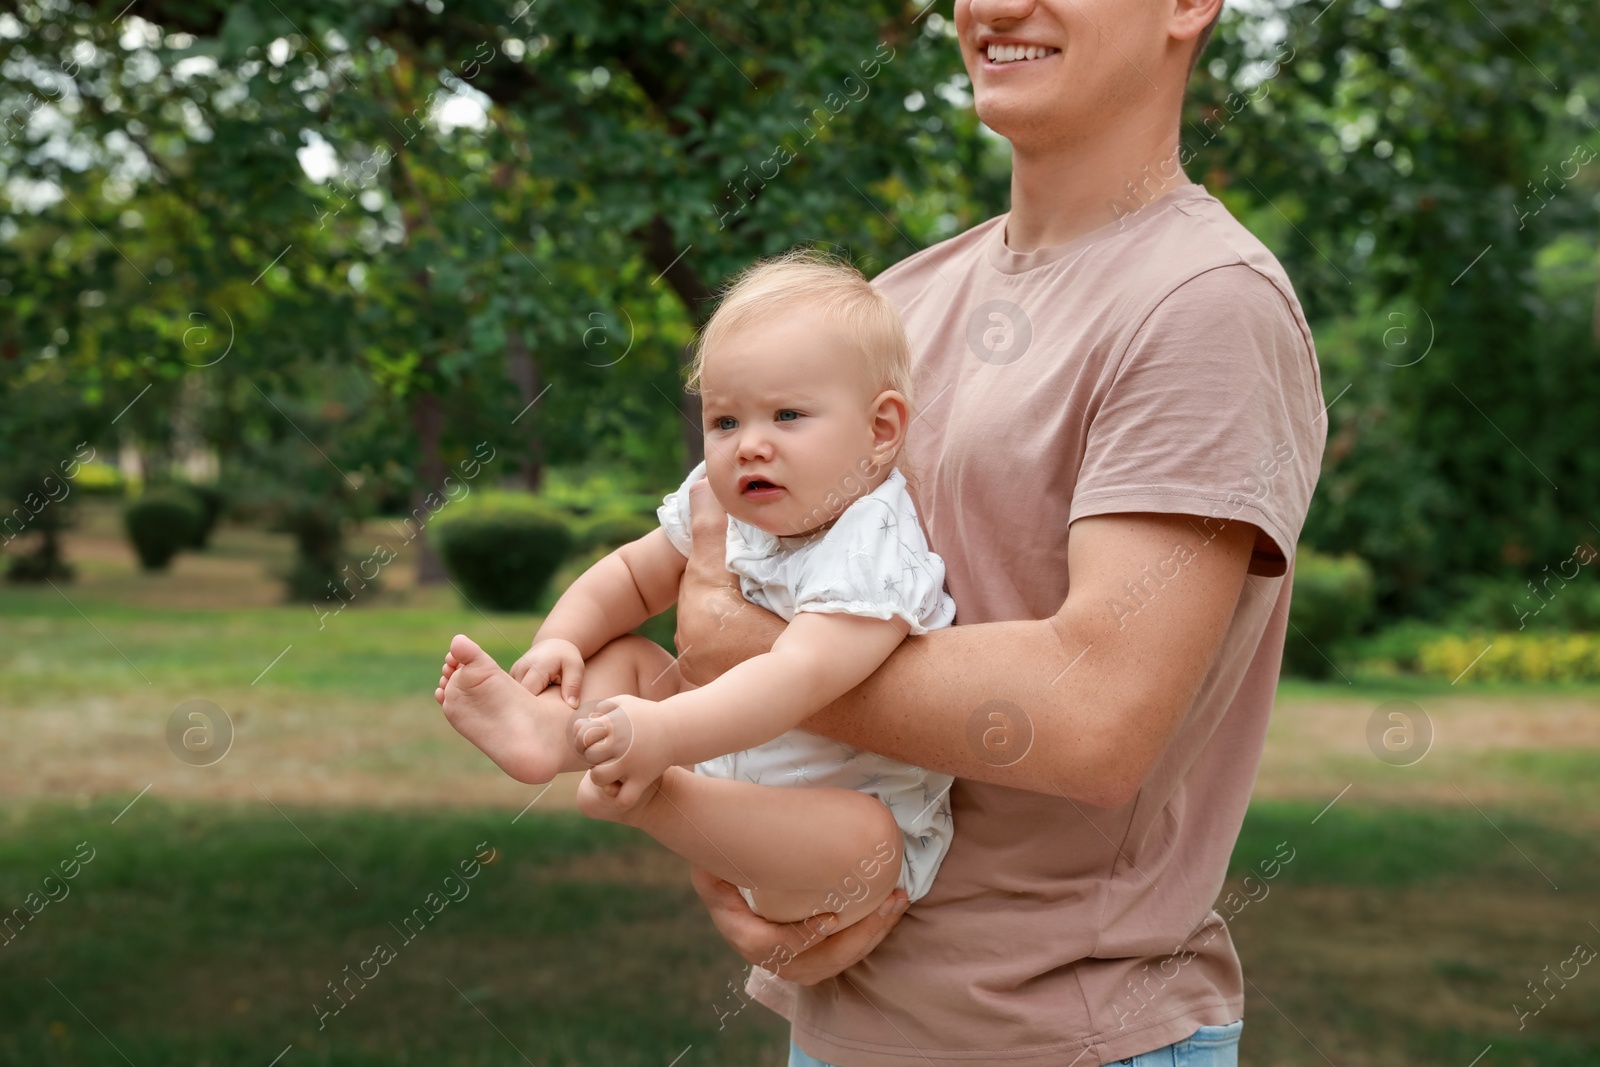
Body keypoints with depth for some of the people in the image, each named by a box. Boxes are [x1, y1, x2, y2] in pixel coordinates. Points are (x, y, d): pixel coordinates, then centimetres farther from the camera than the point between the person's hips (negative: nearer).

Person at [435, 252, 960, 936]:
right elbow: (634, 575, 14)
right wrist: (560, 640, -6)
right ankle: (545, 734, -29)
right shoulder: (721, 508, 0)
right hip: (724, 755, 8)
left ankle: (641, 798, -45)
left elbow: (798, 678, -41)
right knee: (621, 655, 2)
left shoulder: (873, 553, -26)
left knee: (855, 840, -40)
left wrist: (664, 733, -51)